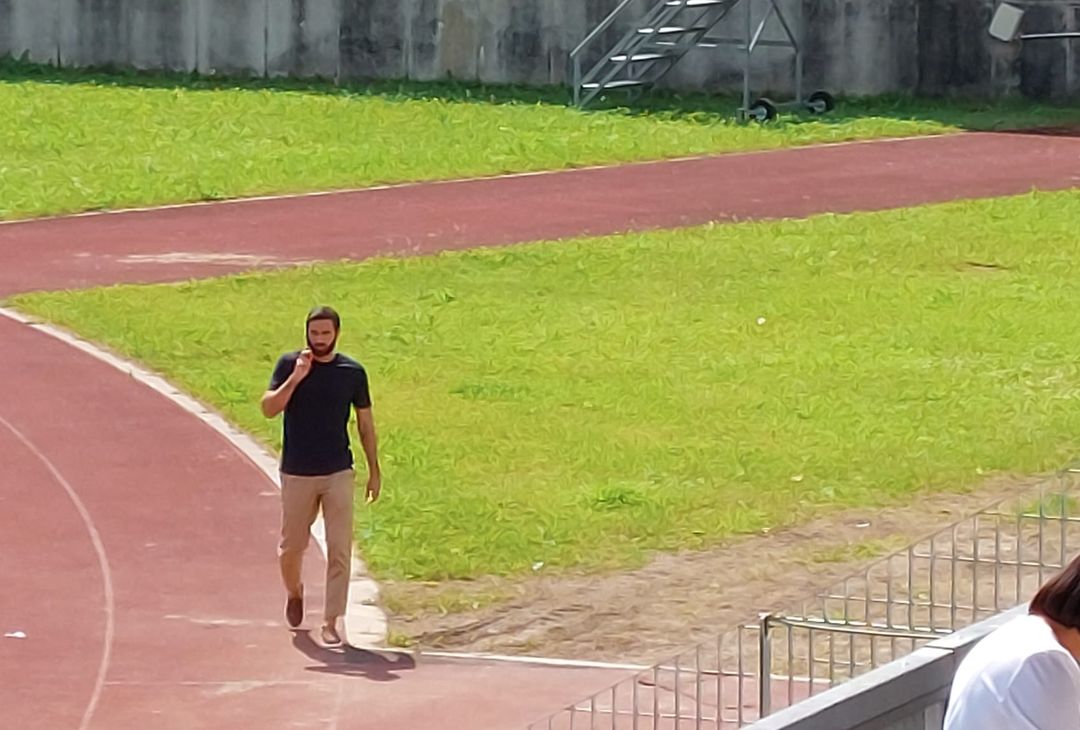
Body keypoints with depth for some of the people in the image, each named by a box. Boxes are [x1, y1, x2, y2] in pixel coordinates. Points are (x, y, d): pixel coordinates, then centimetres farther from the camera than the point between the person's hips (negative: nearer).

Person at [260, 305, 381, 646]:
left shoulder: (352, 372, 0)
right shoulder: (290, 364, -3)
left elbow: (365, 423, 8)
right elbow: (268, 408, -11)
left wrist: (374, 471, 8)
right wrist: (295, 378, -22)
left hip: (338, 474, 0)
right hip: (297, 474, 0)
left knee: (340, 550, -6)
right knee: (292, 545, 11)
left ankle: (331, 622, -2)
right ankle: (294, 592, 41)